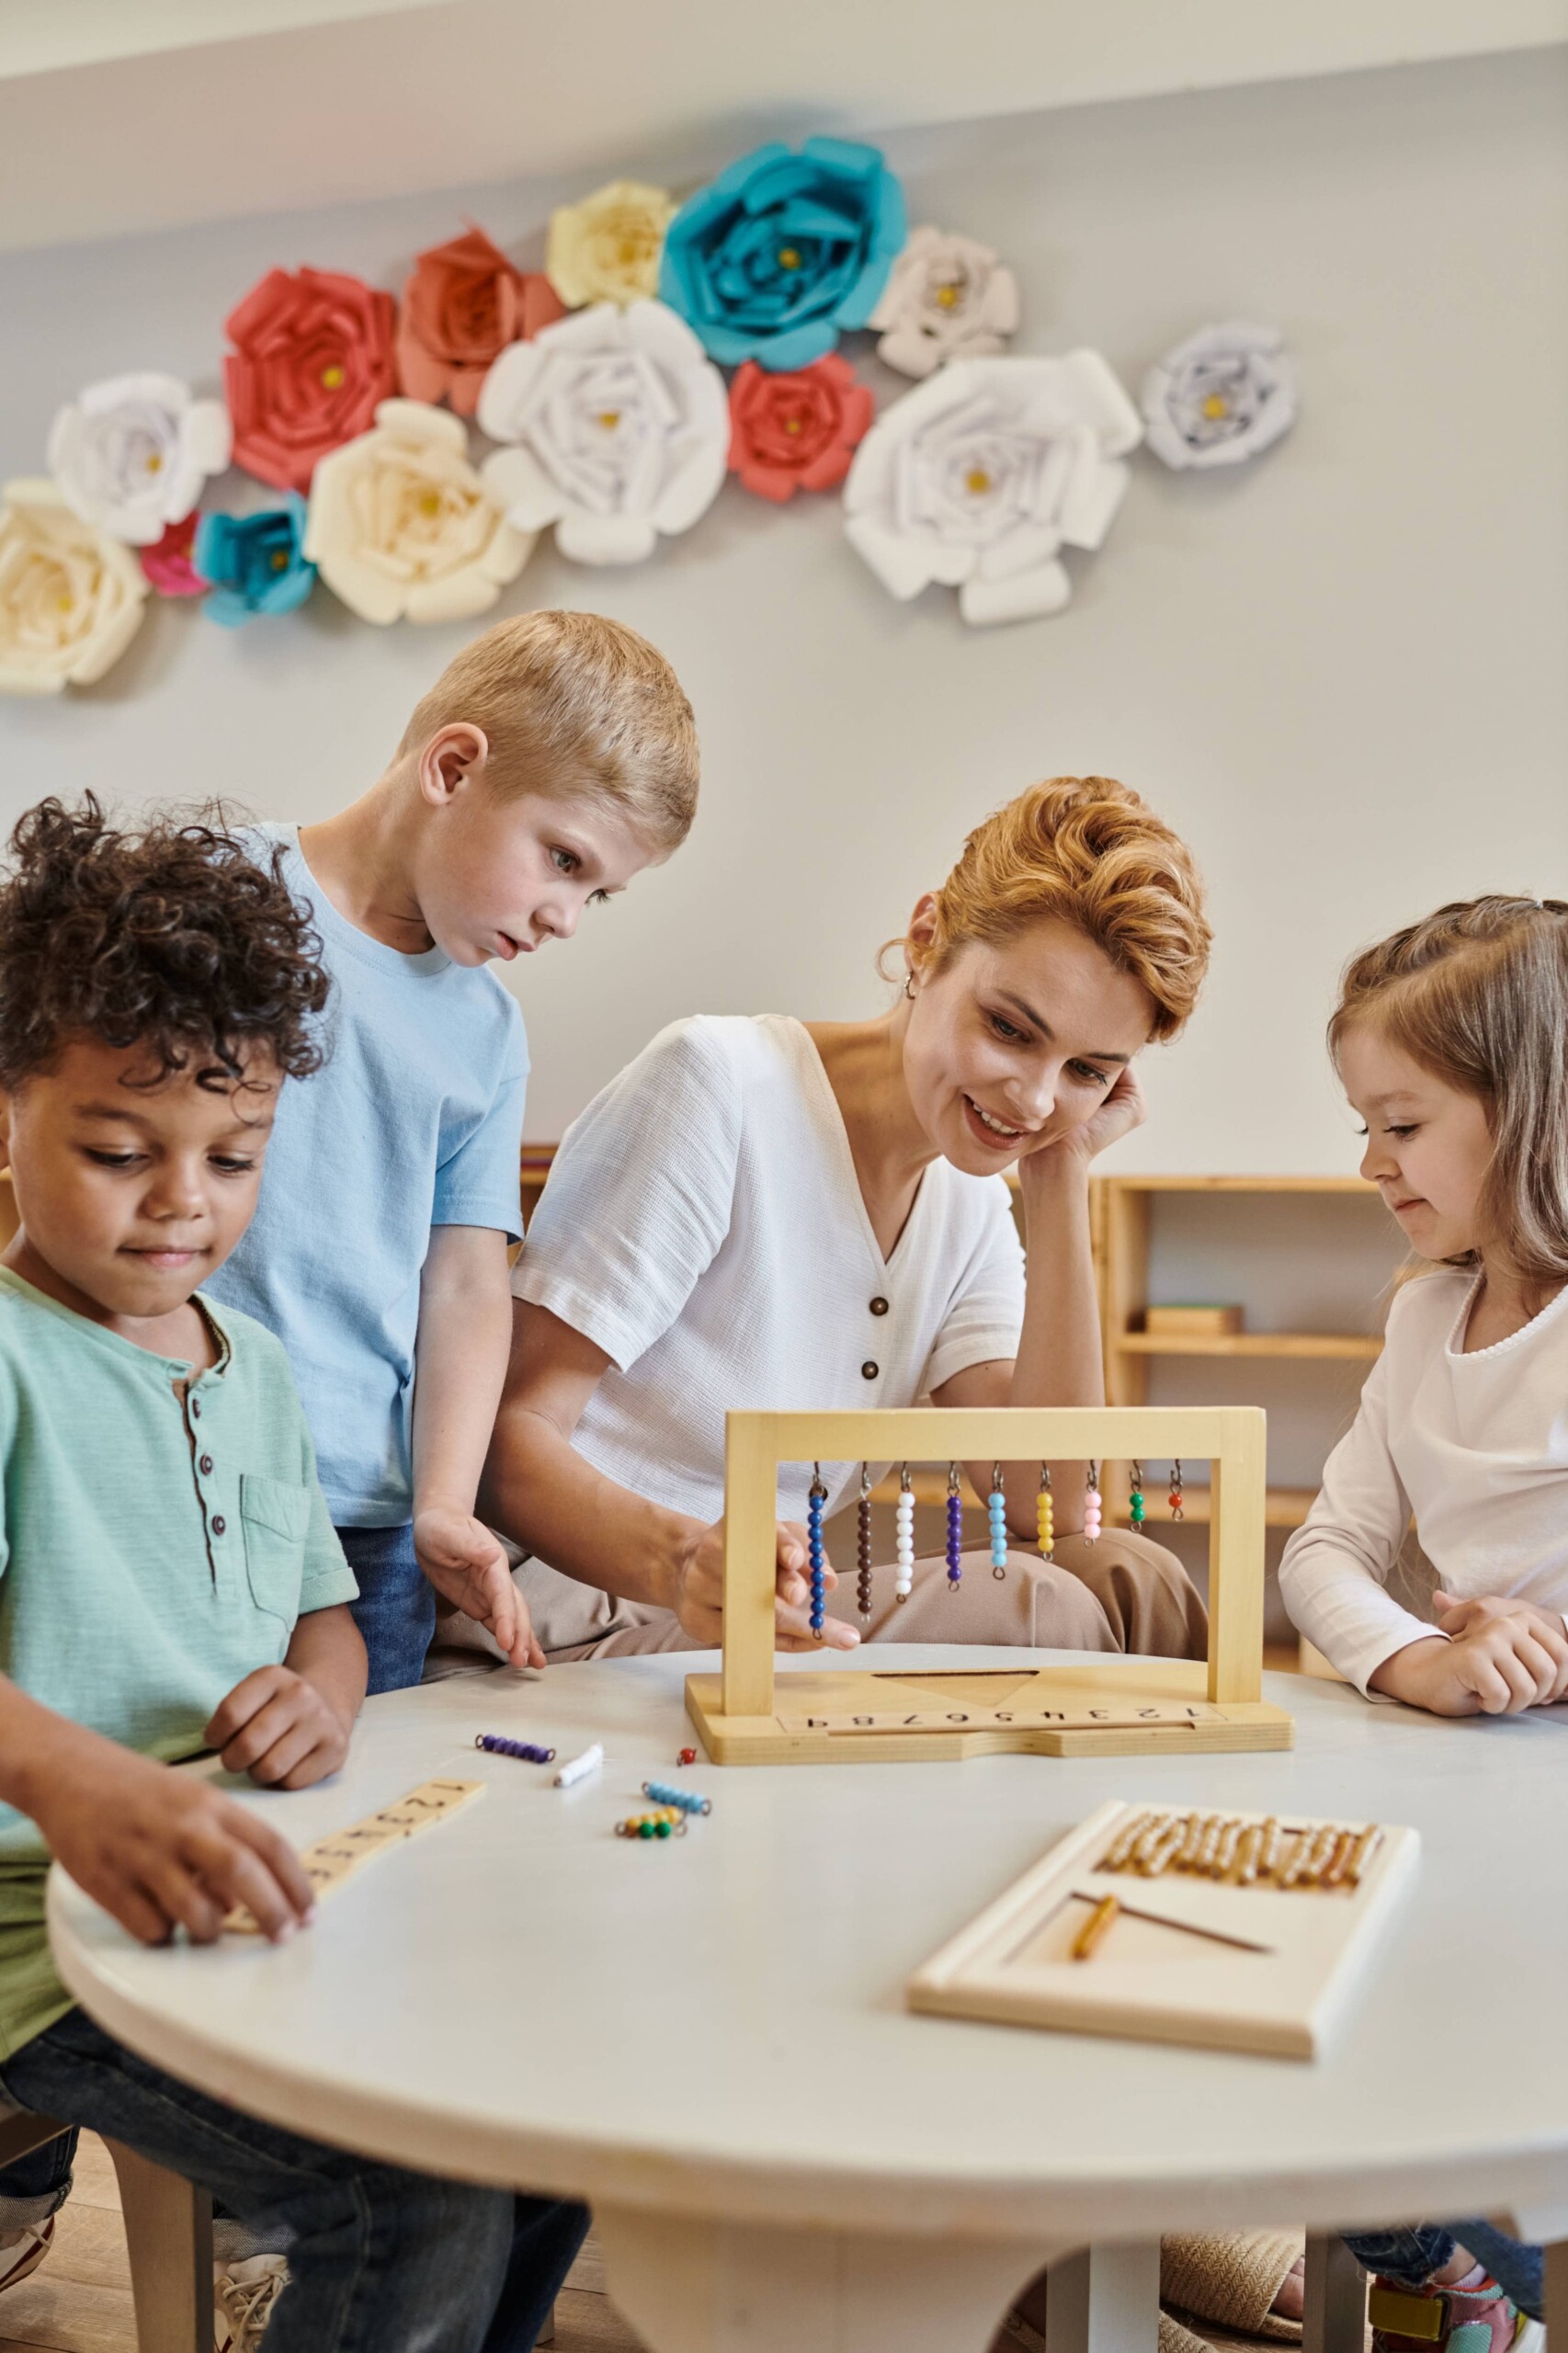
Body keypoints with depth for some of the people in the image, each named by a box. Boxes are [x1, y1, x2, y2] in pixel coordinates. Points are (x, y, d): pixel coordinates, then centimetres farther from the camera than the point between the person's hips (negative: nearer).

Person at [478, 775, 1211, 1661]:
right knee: (1022, 1604, -25)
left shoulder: (969, 1200, 9)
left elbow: (1045, 1504, -5)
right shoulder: (720, 1082, -14)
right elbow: (510, 1432, -18)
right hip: (584, 1631, -7)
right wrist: (680, 1560, -39)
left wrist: (1061, 1179, -5)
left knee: (1125, 1574, -12)